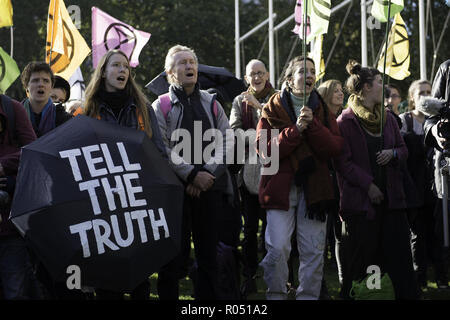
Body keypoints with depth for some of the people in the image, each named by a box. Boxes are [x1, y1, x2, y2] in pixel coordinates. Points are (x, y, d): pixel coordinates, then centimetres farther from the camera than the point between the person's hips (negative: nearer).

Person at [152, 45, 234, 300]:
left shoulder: (211, 104, 14)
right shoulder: (162, 106, 4)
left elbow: (226, 141, 5)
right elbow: (162, 149, -6)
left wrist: (208, 172, -9)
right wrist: (192, 175, -14)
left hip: (210, 187, 3)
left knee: (208, 251, 5)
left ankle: (208, 297, 11)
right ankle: (168, 295, 5)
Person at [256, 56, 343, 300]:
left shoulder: (321, 110, 12)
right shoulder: (273, 108, 4)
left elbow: (335, 148, -1)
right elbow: (265, 149, -8)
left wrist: (312, 125, -14)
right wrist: (296, 130, -16)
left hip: (314, 186, 3)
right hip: (281, 186, -3)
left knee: (313, 250, 2)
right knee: (278, 248, -11)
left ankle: (308, 296, 13)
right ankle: (275, 295, 4)